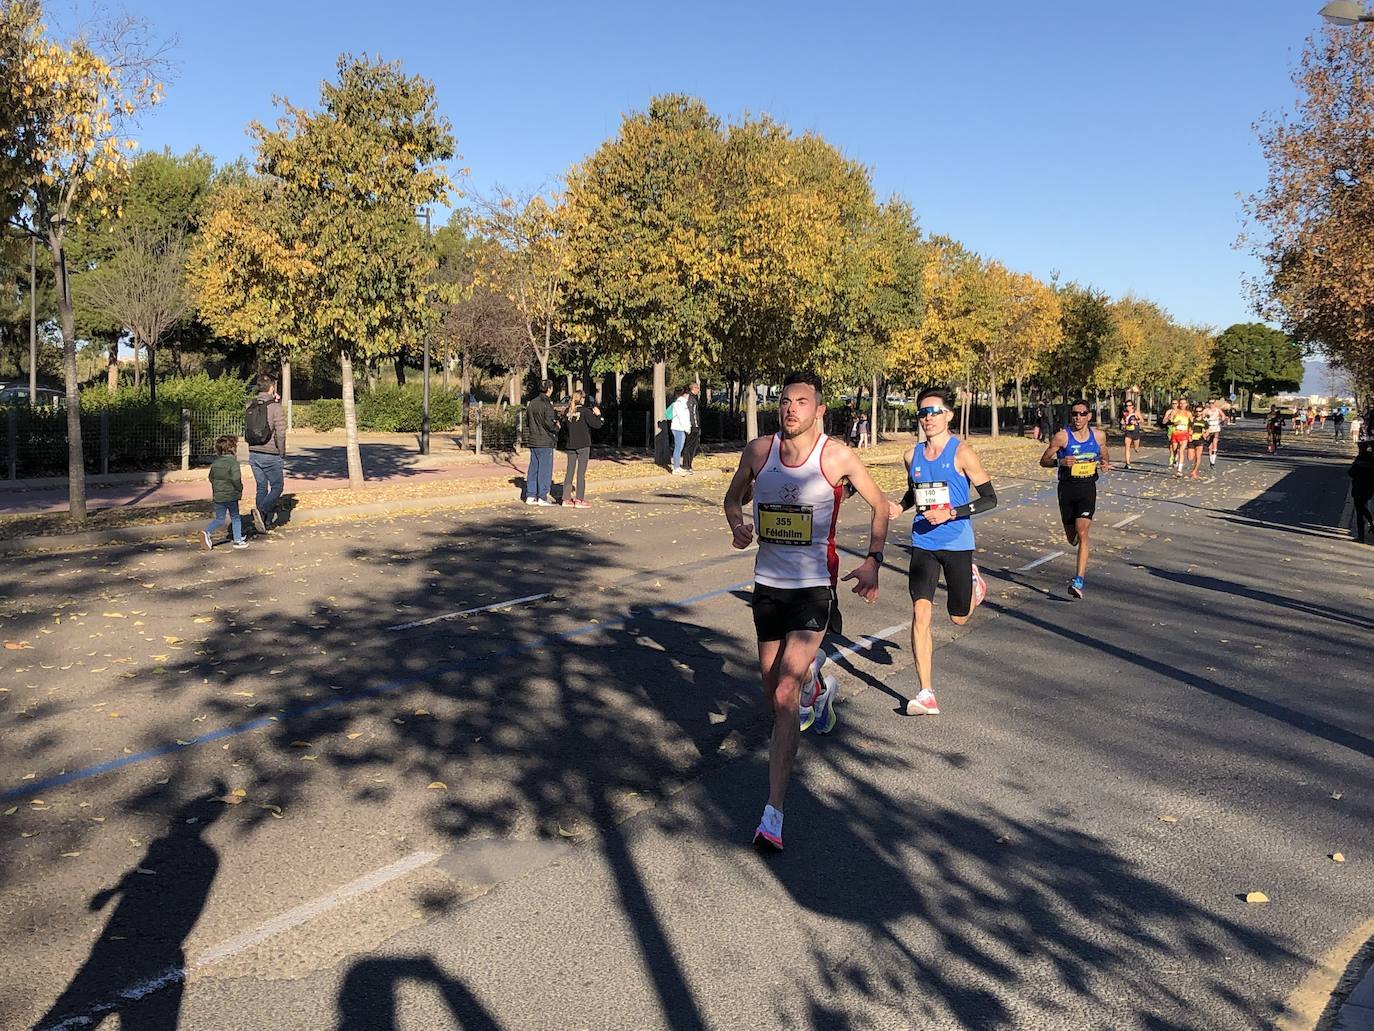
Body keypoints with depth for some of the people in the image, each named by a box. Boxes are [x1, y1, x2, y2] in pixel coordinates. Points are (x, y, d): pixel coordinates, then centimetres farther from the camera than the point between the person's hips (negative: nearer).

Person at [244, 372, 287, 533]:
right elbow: (280, 433, -16)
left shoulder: (249, 405, 4)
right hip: (271, 455, -6)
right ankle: (261, 510, -16)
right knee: (277, 486, 5)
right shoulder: (275, 407, -14)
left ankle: (267, 521, 15)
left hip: (253, 454, 6)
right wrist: (282, 454, -2)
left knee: (261, 487, 13)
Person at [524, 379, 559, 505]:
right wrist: (556, 428, -1)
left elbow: (527, 421, 14)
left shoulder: (532, 403, 10)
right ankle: (542, 497, 0)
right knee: (545, 468, -1)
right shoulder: (546, 405, -14)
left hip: (533, 440, 7)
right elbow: (549, 423, -19)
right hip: (545, 441, -7)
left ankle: (530, 496, 14)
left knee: (533, 468, 12)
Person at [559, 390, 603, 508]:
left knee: (570, 471, 10)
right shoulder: (585, 411, -11)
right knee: (581, 472, -1)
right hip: (583, 445, -5)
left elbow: (564, 429, 13)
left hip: (570, 445, 5)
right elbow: (597, 425, -12)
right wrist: (598, 415, 3)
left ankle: (566, 498, 12)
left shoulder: (568, 412, 4)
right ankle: (579, 500, -1)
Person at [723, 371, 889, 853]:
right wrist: (738, 525, -8)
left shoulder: (836, 456, -10)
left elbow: (879, 505, 2)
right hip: (767, 583, 4)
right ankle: (818, 688, 54)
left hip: (813, 587, -4)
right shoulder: (758, 450, -2)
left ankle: (773, 813, -8)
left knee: (784, 697, -14)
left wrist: (873, 561, -9)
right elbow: (733, 497, 15)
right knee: (773, 695, 17)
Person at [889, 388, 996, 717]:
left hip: (957, 544, -3)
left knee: (959, 617, 10)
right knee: (920, 613, -12)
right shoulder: (912, 455, 5)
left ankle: (974, 582, 46)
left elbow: (990, 499, -8)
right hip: (923, 544, 3)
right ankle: (925, 694, -7)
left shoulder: (962, 452, -9)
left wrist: (951, 514, -20)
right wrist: (900, 507, 1)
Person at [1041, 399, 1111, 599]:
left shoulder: (1099, 436, 1)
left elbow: (1105, 457, 18)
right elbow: (1044, 460, -2)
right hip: (1067, 487, 0)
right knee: (1071, 537, 11)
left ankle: (1079, 580, -16)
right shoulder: (1062, 436, -7)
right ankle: (1083, 565, 47)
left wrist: (1105, 464, -5)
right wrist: (1060, 462, -22)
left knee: (1082, 532, -16)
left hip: (1088, 488, 0)